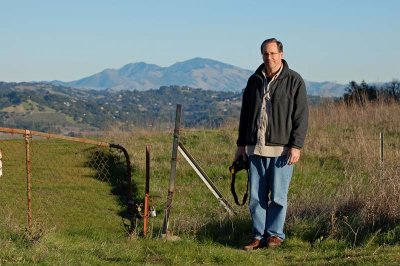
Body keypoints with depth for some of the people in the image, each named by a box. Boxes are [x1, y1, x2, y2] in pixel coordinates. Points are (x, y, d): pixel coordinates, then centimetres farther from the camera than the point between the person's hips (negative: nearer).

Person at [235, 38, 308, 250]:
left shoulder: (294, 81, -2)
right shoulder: (254, 81, 12)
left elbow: (301, 116, -5)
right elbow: (245, 114, 18)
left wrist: (296, 146, -12)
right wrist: (241, 144, 15)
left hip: (282, 148, -4)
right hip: (255, 148, 4)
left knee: (278, 196, 0)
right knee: (256, 197, 5)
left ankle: (275, 234, 12)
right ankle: (259, 236, 12)